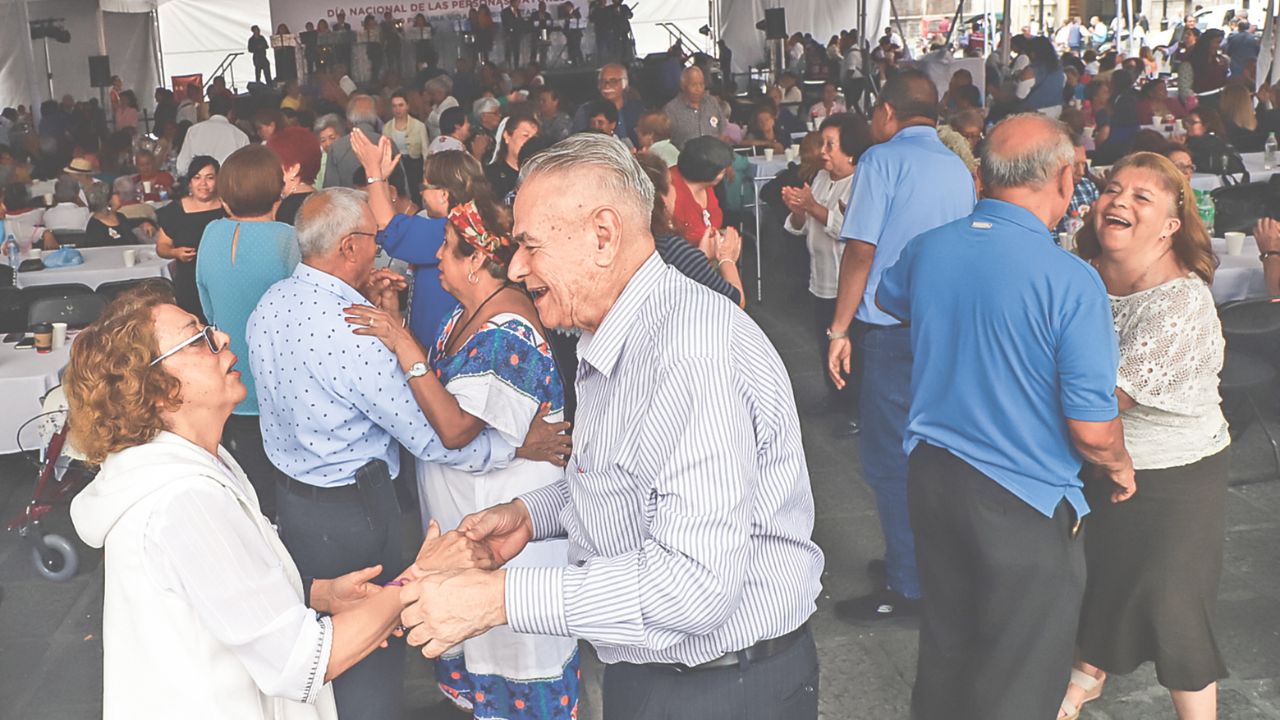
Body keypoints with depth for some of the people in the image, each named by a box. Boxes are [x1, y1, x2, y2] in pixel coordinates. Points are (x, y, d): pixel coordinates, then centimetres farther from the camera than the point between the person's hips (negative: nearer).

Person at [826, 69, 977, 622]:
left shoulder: (882, 160, -7)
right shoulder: (960, 169, 12)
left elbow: (861, 249, -13)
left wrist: (840, 330, -10)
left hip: (891, 328, -7)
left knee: (889, 457, 0)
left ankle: (906, 586, 6)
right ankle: (929, 559, 30)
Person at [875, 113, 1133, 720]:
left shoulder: (927, 249, -4)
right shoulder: (1071, 282, -21)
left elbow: (888, 299, 21)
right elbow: (1092, 431, -20)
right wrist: (1118, 466, 1)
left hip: (932, 479, 6)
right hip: (1026, 504, -5)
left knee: (943, 651, 24)